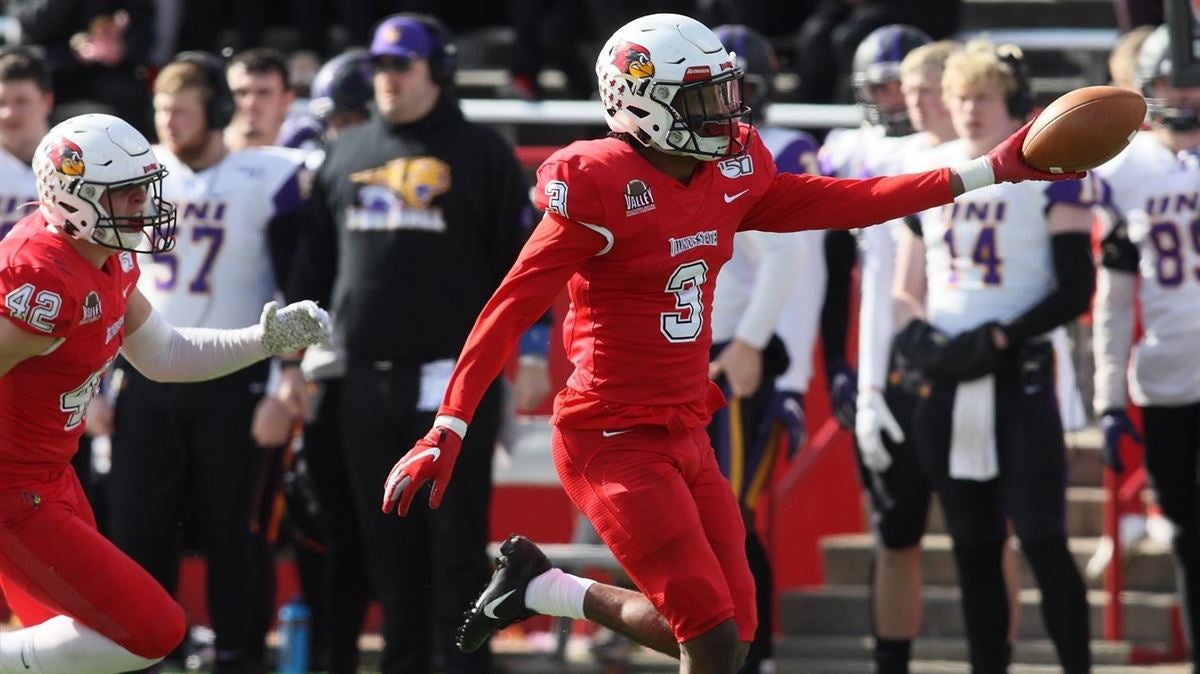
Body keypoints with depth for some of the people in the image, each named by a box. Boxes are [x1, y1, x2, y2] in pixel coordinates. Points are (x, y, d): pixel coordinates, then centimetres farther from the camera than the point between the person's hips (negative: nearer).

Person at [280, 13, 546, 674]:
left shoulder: (481, 153, 2)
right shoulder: (346, 153, 15)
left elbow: (522, 255, 0)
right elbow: (312, 260, 19)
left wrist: (529, 351, -7)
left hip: (454, 377, -4)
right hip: (367, 379, 5)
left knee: (457, 539, -4)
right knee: (388, 542, 7)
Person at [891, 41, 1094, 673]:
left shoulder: (1049, 172, -4)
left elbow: (1074, 290, -7)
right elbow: (906, 287, 19)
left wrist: (996, 341, -14)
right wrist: (917, 334, -2)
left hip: (1019, 377, -5)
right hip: (943, 382, 5)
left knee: (1042, 539, -10)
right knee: (974, 546, 9)